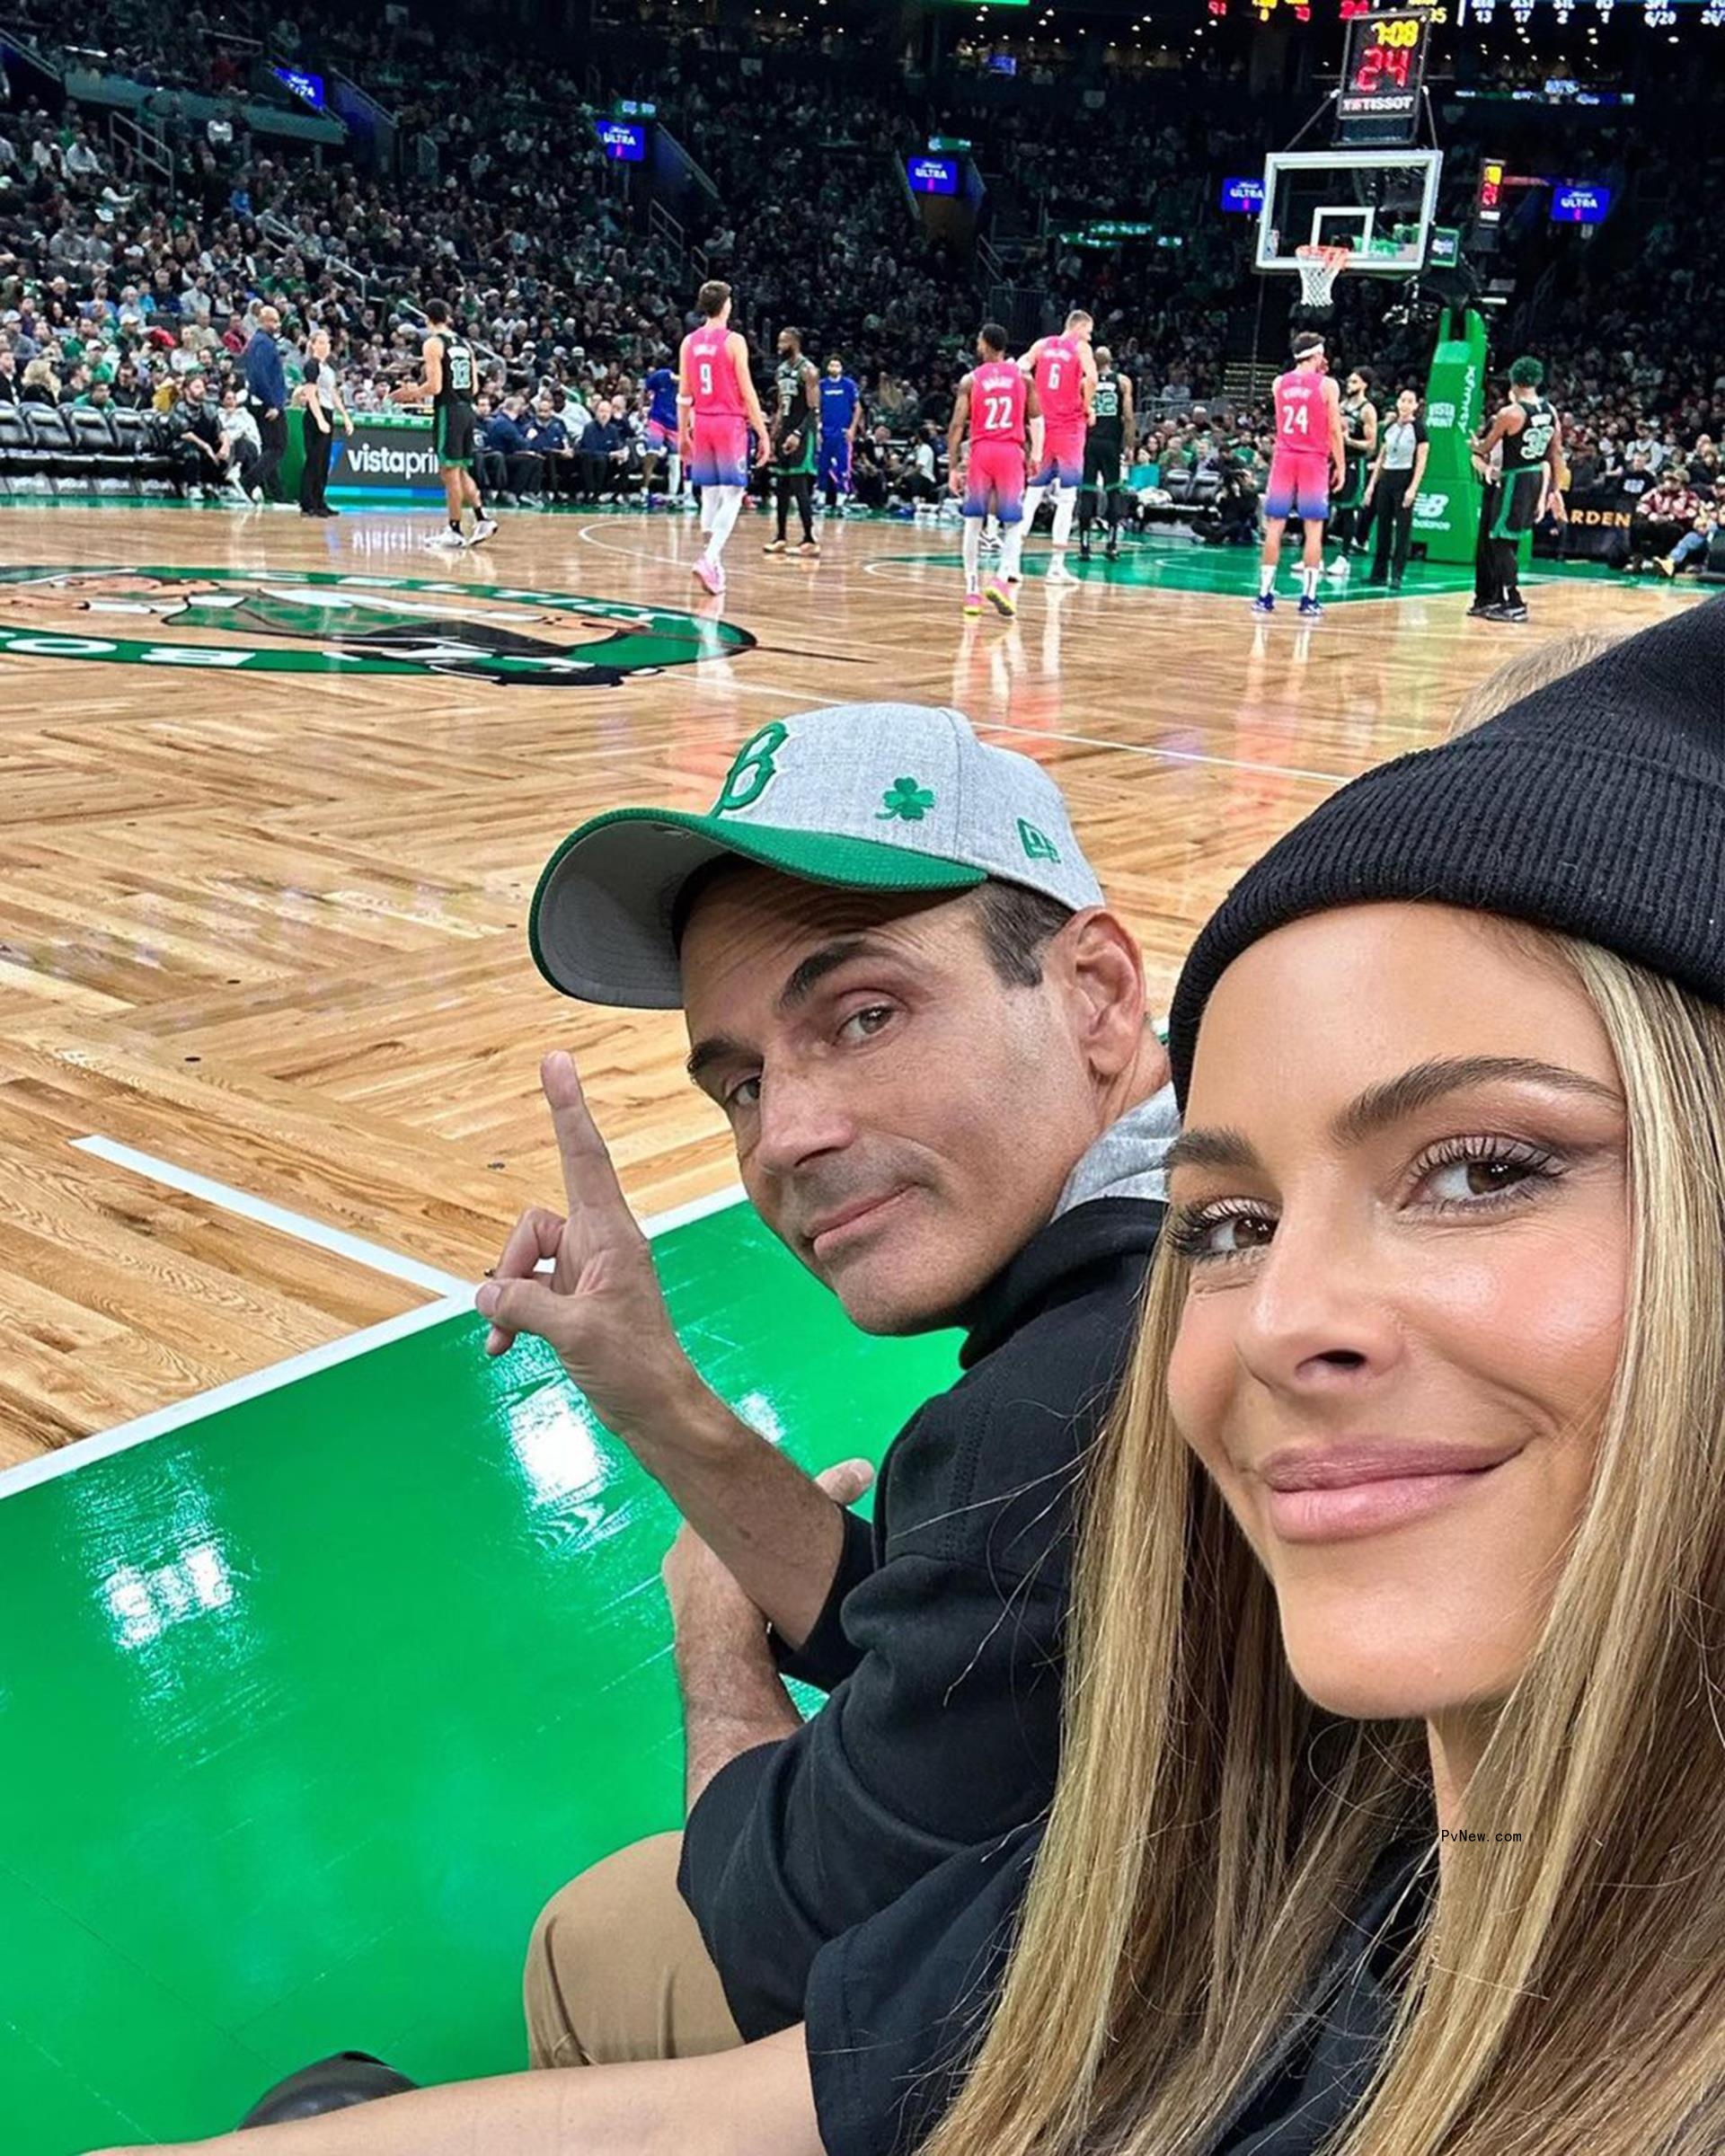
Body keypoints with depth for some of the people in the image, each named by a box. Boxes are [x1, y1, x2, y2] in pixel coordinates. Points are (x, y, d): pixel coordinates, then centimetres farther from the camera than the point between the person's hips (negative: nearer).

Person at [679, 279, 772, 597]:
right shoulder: (734, 341, -8)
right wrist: (763, 433, -6)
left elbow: (684, 394, 8)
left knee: (710, 495, 11)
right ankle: (709, 557, -19)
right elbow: (747, 392, -10)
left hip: (702, 424, 5)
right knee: (732, 495, -2)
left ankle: (714, 564, 13)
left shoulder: (689, 342, 6)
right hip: (730, 424, -5)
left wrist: (683, 433, 15)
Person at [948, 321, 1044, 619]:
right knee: (1014, 523, 6)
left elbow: (958, 426, -2)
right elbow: (1035, 418, 6)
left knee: (973, 521, 11)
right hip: (1011, 452, 0)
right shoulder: (1023, 377, 7)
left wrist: (953, 467, 0)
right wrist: (1036, 452, 11)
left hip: (980, 452, 0)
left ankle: (972, 591, 8)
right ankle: (1002, 579, -17)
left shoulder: (971, 380, 1)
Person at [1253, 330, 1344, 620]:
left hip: (1284, 458, 3)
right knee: (1314, 530, -1)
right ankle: (1308, 599, -3)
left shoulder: (1279, 383, 7)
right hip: (1314, 461, -3)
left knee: (1274, 527, 5)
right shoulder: (1327, 385, -4)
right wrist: (1340, 465, 2)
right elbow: (1334, 430, -6)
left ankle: (1264, 595, 3)